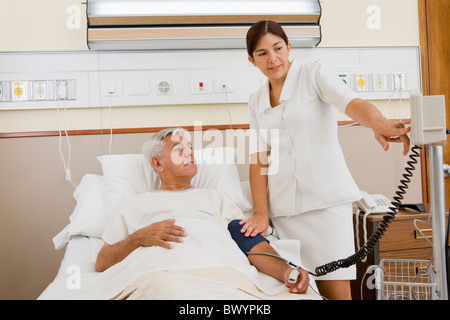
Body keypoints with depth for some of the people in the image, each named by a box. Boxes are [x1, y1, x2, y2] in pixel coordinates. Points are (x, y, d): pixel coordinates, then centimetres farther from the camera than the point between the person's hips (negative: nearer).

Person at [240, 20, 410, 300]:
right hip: (283, 207, 4)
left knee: (336, 291, -6)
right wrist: (261, 213, -4)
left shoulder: (314, 74, 2)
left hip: (325, 198, -3)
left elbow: (351, 102, -17)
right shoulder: (256, 102, 14)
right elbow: (258, 158, 7)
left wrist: (378, 123, -40)